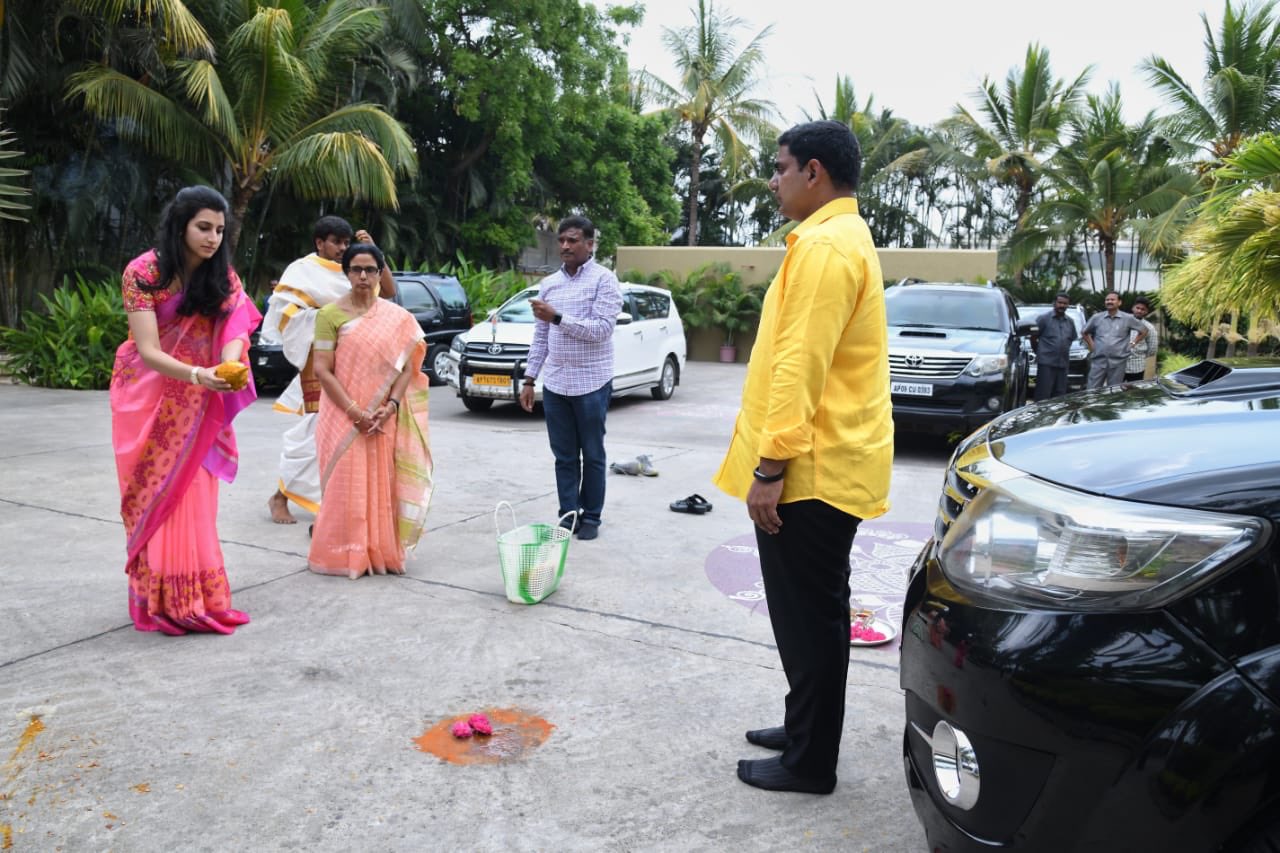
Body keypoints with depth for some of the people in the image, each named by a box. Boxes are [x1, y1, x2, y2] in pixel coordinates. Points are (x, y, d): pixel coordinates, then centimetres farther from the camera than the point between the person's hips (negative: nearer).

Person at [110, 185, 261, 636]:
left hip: (195, 405, 3)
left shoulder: (222, 277, -3)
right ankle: (159, 601, 7)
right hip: (148, 399, -3)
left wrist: (230, 366, -39)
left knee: (192, 496, 3)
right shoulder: (142, 272, -16)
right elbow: (149, 352, -23)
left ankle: (193, 599, 10)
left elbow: (234, 330, -16)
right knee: (154, 497, 1)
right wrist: (198, 374, -41)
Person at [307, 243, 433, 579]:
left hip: (384, 420, 3)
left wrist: (390, 406, -12)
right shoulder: (330, 314, -2)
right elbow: (322, 369, -7)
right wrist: (355, 411, -15)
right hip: (345, 416, -2)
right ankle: (345, 555, 8)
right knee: (346, 486, -2)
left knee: (381, 485, 5)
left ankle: (380, 553, 15)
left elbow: (407, 365, 3)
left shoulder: (397, 317, 6)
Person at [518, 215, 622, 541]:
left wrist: (557, 317, -21)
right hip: (554, 384, 5)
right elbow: (540, 336, 14)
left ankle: (591, 517, 16)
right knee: (564, 456, 9)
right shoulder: (549, 284, 11)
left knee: (592, 455, 6)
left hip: (591, 383, -5)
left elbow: (602, 329, -17)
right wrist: (529, 379, 10)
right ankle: (568, 515, 18)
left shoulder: (604, 280, -6)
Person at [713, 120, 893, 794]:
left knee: (808, 618, 1)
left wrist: (769, 467, -21)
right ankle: (803, 729, 33)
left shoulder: (826, 245, -16)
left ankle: (809, 762, 15)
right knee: (808, 613, 19)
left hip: (810, 471, -10)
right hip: (824, 465, 10)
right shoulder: (842, 238, 18)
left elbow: (800, 368, -23)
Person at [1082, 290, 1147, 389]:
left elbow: (1143, 330, 13)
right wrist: (1091, 345, 9)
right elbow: (1084, 332, 19)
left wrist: (1133, 343, 6)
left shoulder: (1128, 318, 4)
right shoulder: (1096, 317, 7)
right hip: (1098, 361, 1)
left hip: (1118, 362, -1)